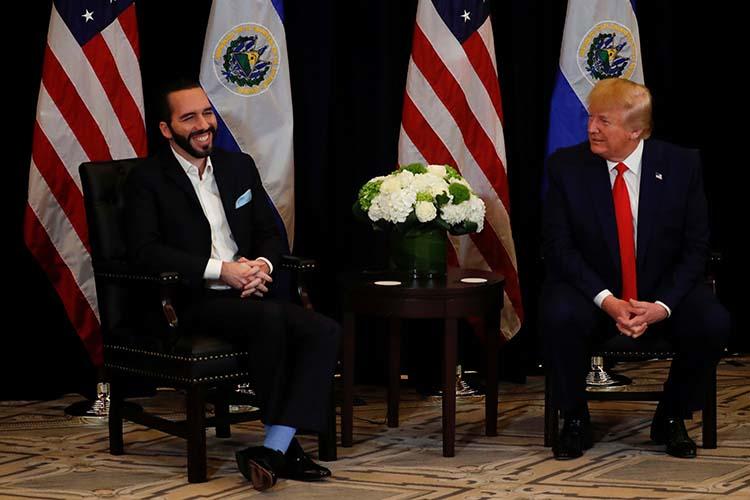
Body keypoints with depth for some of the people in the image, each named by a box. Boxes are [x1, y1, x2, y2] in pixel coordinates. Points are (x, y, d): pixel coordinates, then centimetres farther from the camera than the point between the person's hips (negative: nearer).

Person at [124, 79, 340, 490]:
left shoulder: (239, 167, 18)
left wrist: (263, 264, -7)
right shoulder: (146, 180, 0)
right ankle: (284, 446, -21)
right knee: (269, 318, -34)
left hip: (246, 296, 6)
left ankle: (274, 450, -30)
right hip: (191, 302, -6)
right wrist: (220, 270, -20)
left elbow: (271, 235, 19)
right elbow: (145, 251, -13)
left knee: (325, 331, -21)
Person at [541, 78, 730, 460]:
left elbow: (695, 248, -4)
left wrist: (662, 305, -20)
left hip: (662, 292, 1)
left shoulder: (681, 165, -5)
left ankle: (671, 419, 0)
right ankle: (574, 421, -8)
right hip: (591, 292, -1)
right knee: (560, 317, -33)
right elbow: (558, 247, -8)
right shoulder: (566, 166, -7)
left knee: (712, 324, -26)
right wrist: (606, 301, -22)